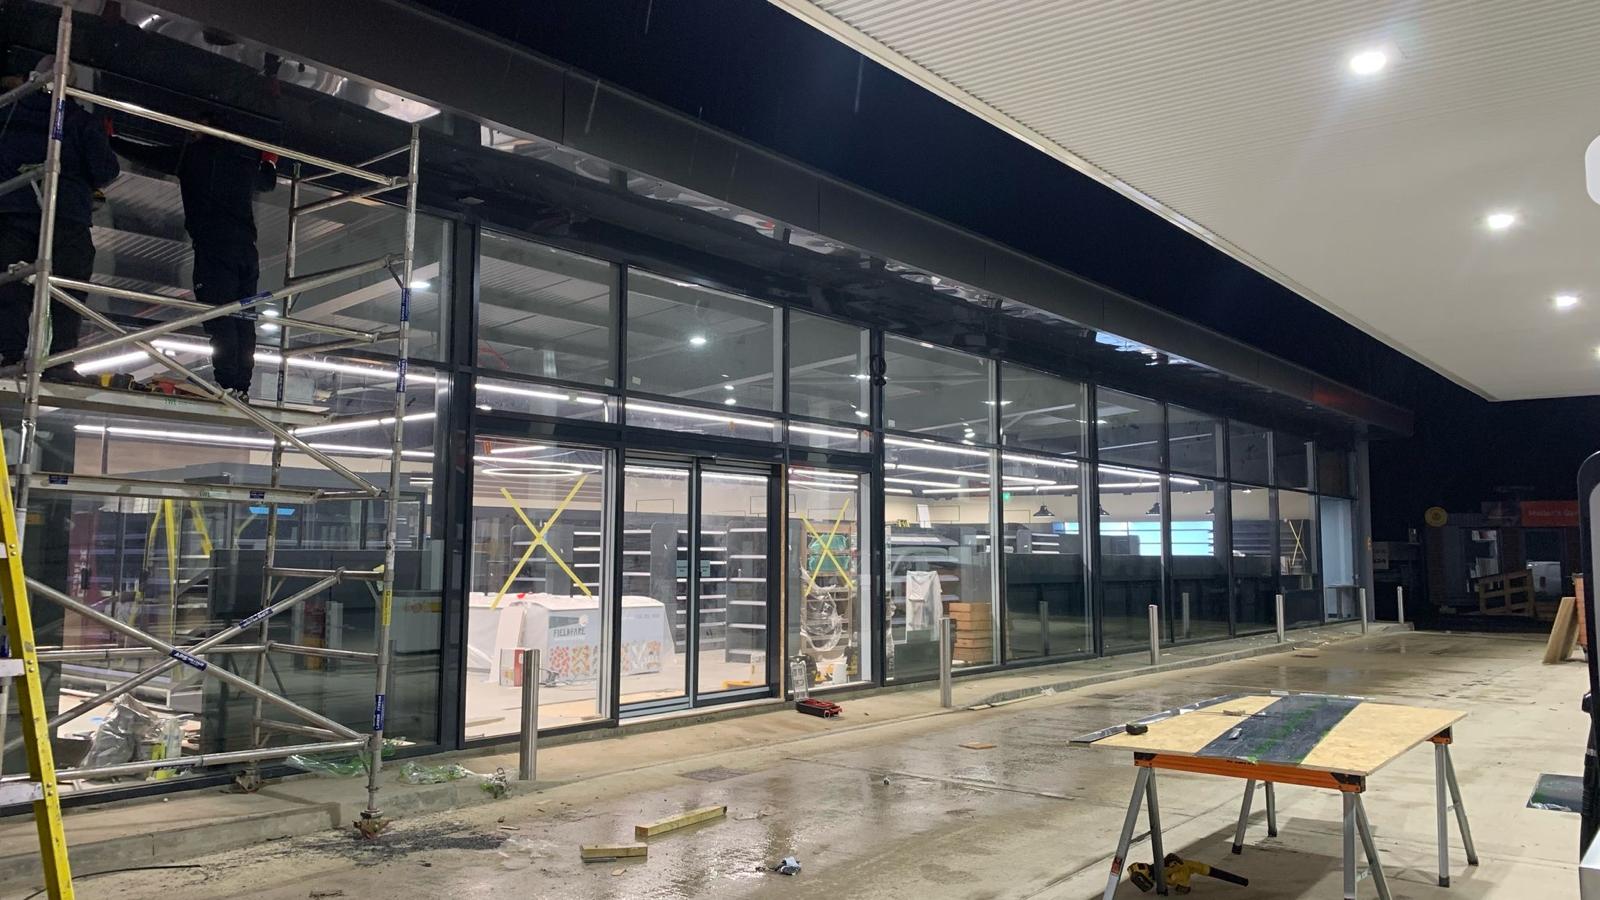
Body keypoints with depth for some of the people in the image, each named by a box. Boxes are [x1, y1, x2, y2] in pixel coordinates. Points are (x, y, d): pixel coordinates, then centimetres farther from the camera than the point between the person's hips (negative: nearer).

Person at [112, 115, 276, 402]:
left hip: (213, 244, -5)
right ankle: (242, 387, -3)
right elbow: (268, 182, 36)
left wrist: (111, 139, 29)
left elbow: (148, 155, 13)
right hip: (247, 248, 5)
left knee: (218, 315, -11)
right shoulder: (246, 159, 18)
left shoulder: (192, 153, 5)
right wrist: (269, 162, 56)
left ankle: (228, 384, -21)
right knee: (242, 318, 3)